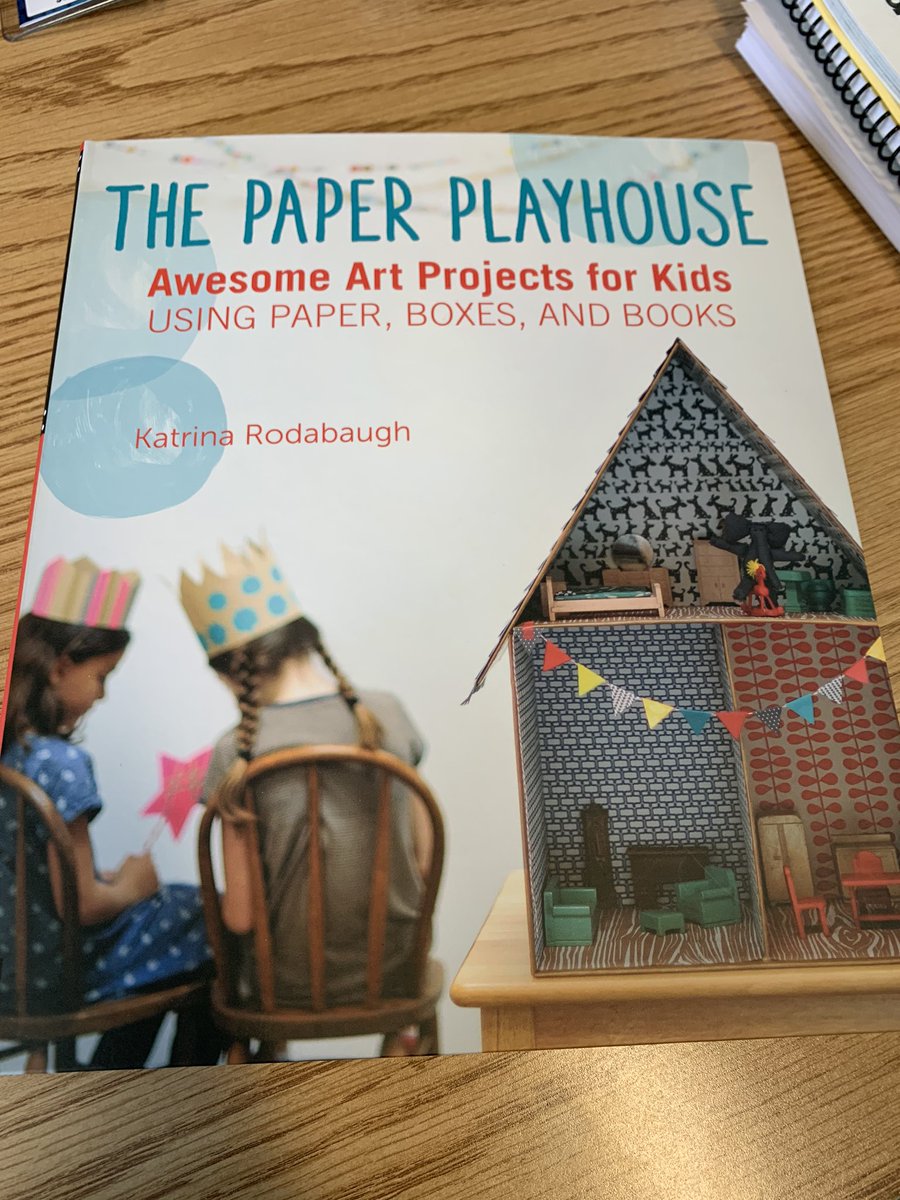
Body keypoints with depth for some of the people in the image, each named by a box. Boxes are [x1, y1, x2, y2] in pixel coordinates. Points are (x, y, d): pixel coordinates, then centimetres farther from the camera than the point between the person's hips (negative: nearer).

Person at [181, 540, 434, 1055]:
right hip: (394, 968, 3)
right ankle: (399, 1036, 42)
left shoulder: (236, 753, -17)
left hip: (291, 985, -2)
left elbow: (241, 916, -15)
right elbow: (422, 856, -2)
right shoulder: (386, 712, -10)